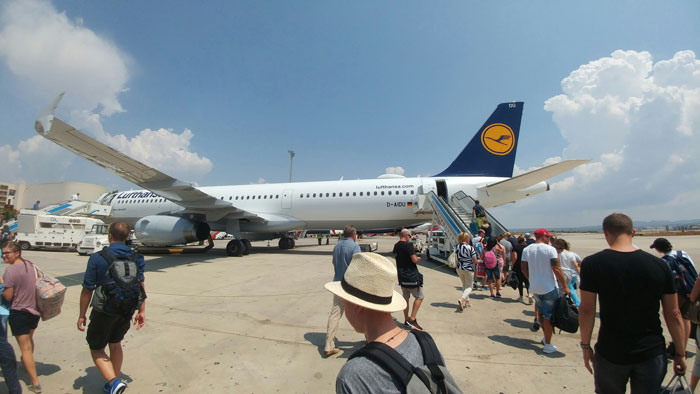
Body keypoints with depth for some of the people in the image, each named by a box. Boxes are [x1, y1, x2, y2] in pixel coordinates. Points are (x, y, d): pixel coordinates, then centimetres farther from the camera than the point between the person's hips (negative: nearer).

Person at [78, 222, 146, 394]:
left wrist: (82, 315, 3)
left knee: (96, 348, 14)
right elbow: (141, 285, 0)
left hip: (105, 310, -4)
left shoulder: (97, 258, -13)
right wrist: (141, 311, 8)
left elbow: (87, 290, -9)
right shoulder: (136, 257, -2)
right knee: (115, 343, 24)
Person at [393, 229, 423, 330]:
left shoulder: (396, 246, 9)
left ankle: (406, 320, 22)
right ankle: (412, 319, -3)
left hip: (402, 276, 8)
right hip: (411, 276, -8)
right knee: (419, 297, 3)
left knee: (406, 297, 16)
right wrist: (418, 258, 2)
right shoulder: (408, 245, -17)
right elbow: (414, 260, -18)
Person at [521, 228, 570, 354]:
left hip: (534, 287, 5)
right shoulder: (550, 249, -12)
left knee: (541, 312, 23)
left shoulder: (526, 250, 2)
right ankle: (547, 345, 11)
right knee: (549, 315, 5)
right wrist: (565, 287, -7)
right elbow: (557, 269, -15)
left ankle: (546, 336, 36)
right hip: (549, 288, -5)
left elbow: (523, 268, 6)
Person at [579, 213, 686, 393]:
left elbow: (586, 310, -11)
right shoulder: (660, 265, -5)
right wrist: (680, 353, 12)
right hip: (652, 354, 2)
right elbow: (673, 314, 1)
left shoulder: (592, 264, -14)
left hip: (610, 353, -2)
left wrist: (585, 346, 1)